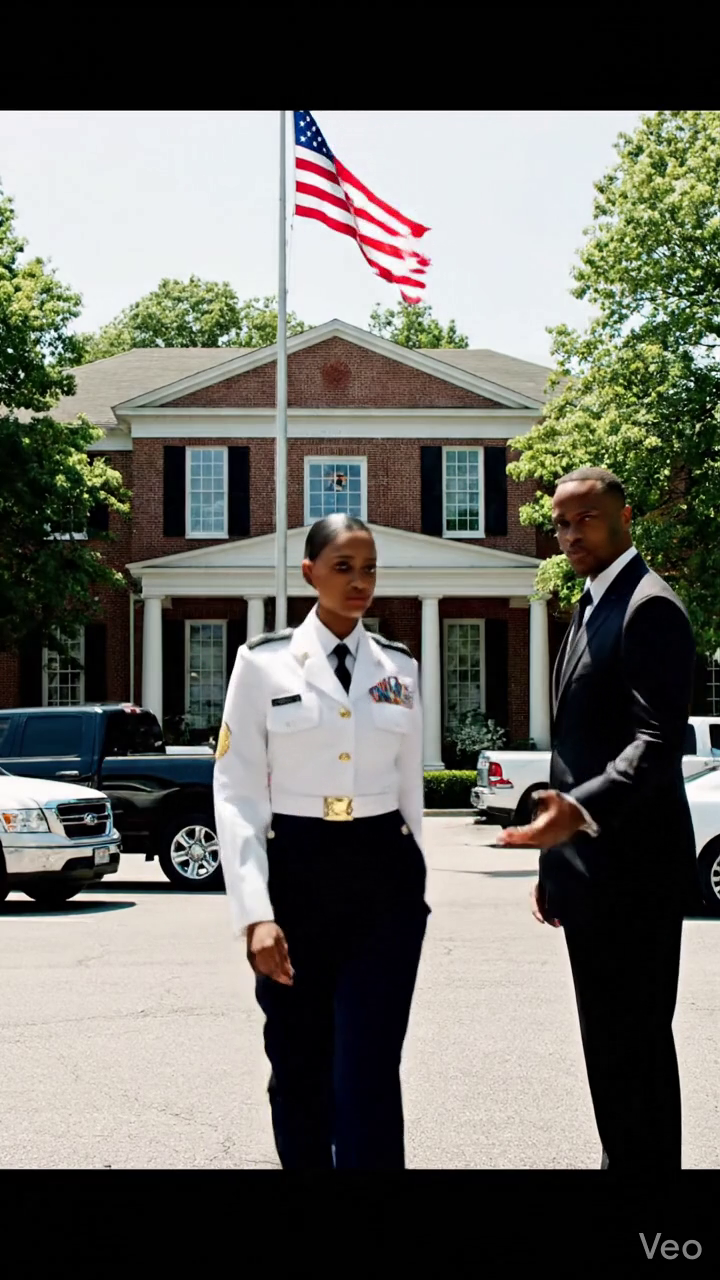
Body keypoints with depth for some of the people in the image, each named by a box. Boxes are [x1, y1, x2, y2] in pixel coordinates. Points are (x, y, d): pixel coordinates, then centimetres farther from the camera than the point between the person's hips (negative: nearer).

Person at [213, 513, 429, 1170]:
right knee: (298, 1071, 10)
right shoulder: (263, 661, -2)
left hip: (385, 877, 1)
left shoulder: (399, 667, 7)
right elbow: (237, 791, -6)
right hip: (296, 874, -1)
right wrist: (255, 912, -14)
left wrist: (417, 883, 16)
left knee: (368, 1075, -4)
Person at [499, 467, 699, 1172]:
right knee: (610, 1043, 16)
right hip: (592, 872, 10)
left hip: (630, 873, -10)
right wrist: (557, 861, 20)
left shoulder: (648, 607, -13)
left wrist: (580, 810, -37)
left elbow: (659, 741, -23)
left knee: (634, 1047, -4)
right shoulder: (593, 608, 18)